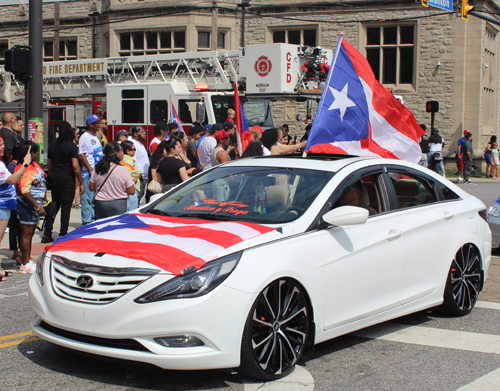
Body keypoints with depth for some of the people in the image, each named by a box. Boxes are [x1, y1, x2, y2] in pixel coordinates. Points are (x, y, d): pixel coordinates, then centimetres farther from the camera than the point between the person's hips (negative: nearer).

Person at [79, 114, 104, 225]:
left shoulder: (96, 138, 18)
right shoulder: (84, 137, -8)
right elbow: (81, 155, -15)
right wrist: (91, 170, -18)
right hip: (88, 173, -9)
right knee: (88, 198, -6)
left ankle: (94, 218, 19)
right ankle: (87, 221, -2)